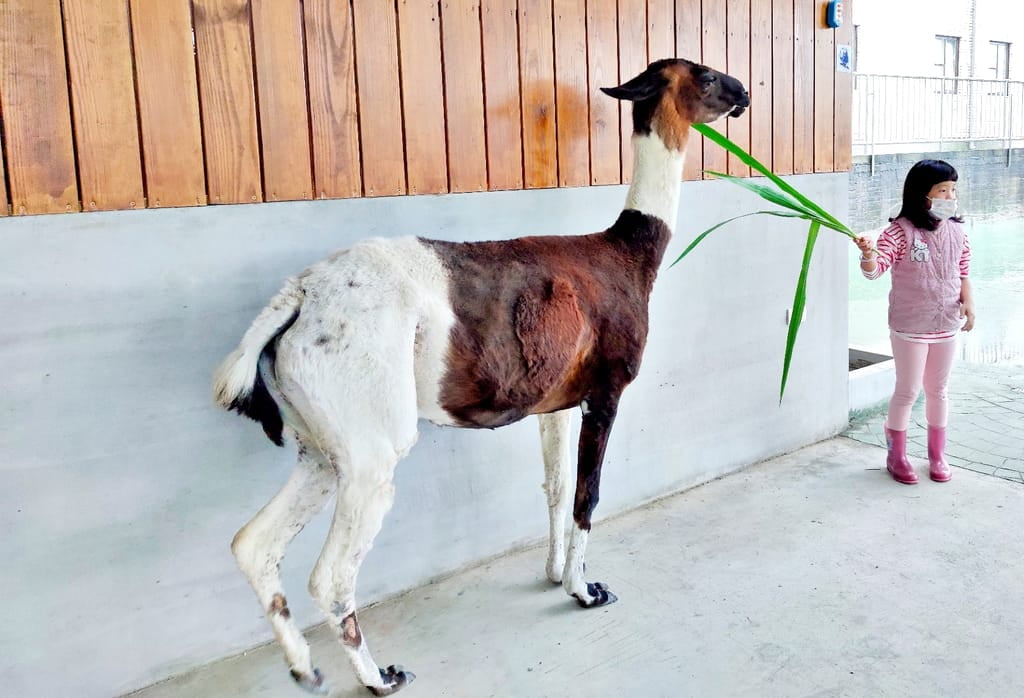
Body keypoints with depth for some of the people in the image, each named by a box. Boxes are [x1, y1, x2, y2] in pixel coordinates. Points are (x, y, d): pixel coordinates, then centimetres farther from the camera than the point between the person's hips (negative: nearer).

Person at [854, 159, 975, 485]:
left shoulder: (957, 232, 3)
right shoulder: (901, 230, -14)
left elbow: (962, 274, 11)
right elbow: (875, 269, -23)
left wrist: (968, 301, -7)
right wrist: (869, 253, -45)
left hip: (946, 325, 5)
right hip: (909, 327, -5)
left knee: (938, 391, 16)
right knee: (907, 391, 4)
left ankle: (937, 455, 30)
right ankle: (896, 457, 19)